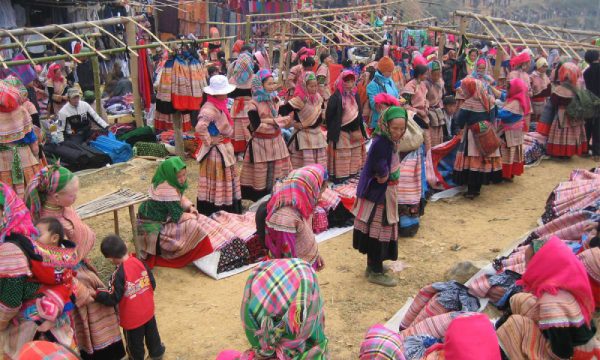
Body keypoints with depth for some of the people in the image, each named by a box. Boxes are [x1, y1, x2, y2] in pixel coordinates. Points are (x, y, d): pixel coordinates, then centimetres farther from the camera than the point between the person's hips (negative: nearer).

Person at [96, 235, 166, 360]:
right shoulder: (140, 262, -12)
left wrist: (97, 293, -12)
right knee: (151, 333, 30)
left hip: (132, 317, -6)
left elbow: (113, 299, -26)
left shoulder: (119, 274, -30)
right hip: (148, 310, 6)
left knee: (134, 343, 18)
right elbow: (152, 284, -1)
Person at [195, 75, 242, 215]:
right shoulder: (209, 108, -23)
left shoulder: (219, 105, 7)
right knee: (216, 185, 0)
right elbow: (200, 127, -38)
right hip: (215, 152, -10)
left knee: (226, 184, 18)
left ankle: (227, 214, 30)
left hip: (224, 150, 10)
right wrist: (208, 141, -25)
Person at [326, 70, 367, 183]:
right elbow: (329, 115, -13)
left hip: (355, 131, 7)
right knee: (342, 157, -2)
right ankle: (339, 177, 7)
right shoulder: (336, 97, -14)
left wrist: (360, 130, 7)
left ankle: (353, 174, 27)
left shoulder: (355, 95, 8)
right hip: (341, 132, -7)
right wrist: (332, 130, -8)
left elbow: (359, 113, 15)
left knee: (355, 155, 14)